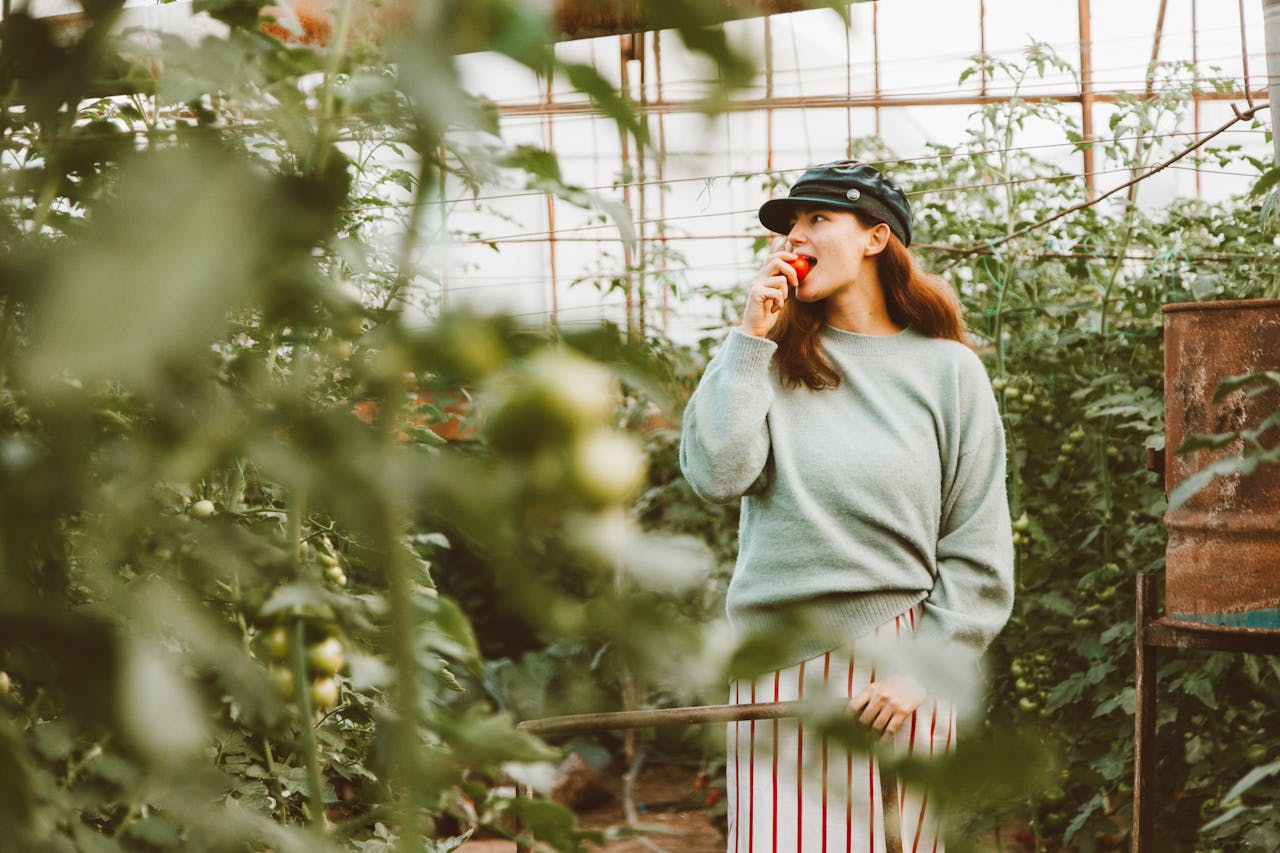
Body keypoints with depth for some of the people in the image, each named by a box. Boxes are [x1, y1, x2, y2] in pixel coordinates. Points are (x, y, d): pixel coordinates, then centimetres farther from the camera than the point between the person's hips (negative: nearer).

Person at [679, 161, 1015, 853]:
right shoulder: (774, 360, 7)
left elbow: (978, 559, 2)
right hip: (776, 666, 1)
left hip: (895, 664, -1)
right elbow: (714, 476, -9)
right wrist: (750, 339, -5)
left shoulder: (948, 369, 3)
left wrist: (925, 668, -6)